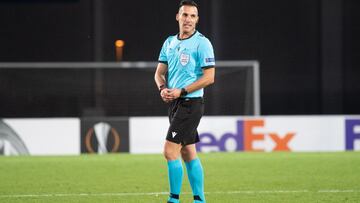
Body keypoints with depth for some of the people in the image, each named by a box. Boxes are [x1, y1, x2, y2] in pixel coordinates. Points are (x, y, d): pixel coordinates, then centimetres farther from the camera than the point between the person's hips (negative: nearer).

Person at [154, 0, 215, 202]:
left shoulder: (202, 43, -9)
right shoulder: (170, 42, 11)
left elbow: (209, 77, -14)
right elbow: (160, 72, 15)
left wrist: (181, 91, -17)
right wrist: (163, 89, -7)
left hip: (191, 103, -7)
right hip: (175, 103, 7)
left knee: (170, 151, -13)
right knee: (188, 154, 10)